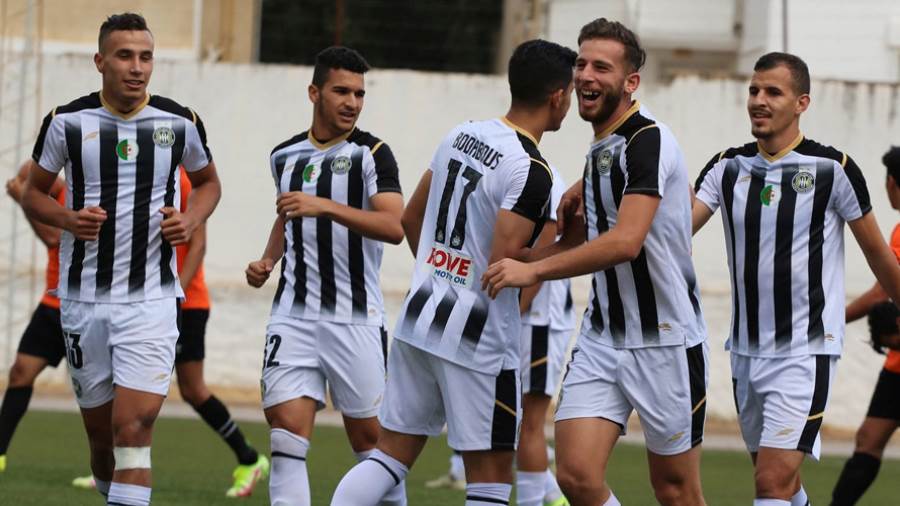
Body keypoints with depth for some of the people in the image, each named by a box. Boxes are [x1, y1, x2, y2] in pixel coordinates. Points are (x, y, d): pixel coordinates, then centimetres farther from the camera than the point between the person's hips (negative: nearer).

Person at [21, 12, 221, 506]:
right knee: (102, 437, 9)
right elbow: (32, 193, 10)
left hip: (151, 301, -1)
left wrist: (190, 220, -3)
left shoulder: (179, 123, 0)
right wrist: (68, 219, -11)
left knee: (133, 432, -15)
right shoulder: (68, 122, -2)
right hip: (83, 299, 1)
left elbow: (207, 182, 18)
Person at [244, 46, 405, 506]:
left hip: (356, 318, -4)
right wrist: (268, 261, 13)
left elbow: (393, 226, -19)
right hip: (293, 316, 4)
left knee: (370, 438, 4)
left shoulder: (371, 154, -5)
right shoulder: (285, 156, 12)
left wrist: (325, 206, -29)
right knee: (287, 435, -8)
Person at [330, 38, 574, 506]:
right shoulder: (529, 172, -17)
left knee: (392, 454, 12)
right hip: (478, 341, -7)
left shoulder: (461, 135, 8)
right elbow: (502, 266, -21)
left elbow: (411, 218, 18)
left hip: (419, 315, 7)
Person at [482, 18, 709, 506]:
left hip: (664, 341, -7)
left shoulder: (648, 141, -15)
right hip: (602, 338, 7)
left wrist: (533, 270, -24)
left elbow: (625, 242, -27)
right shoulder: (599, 148, 13)